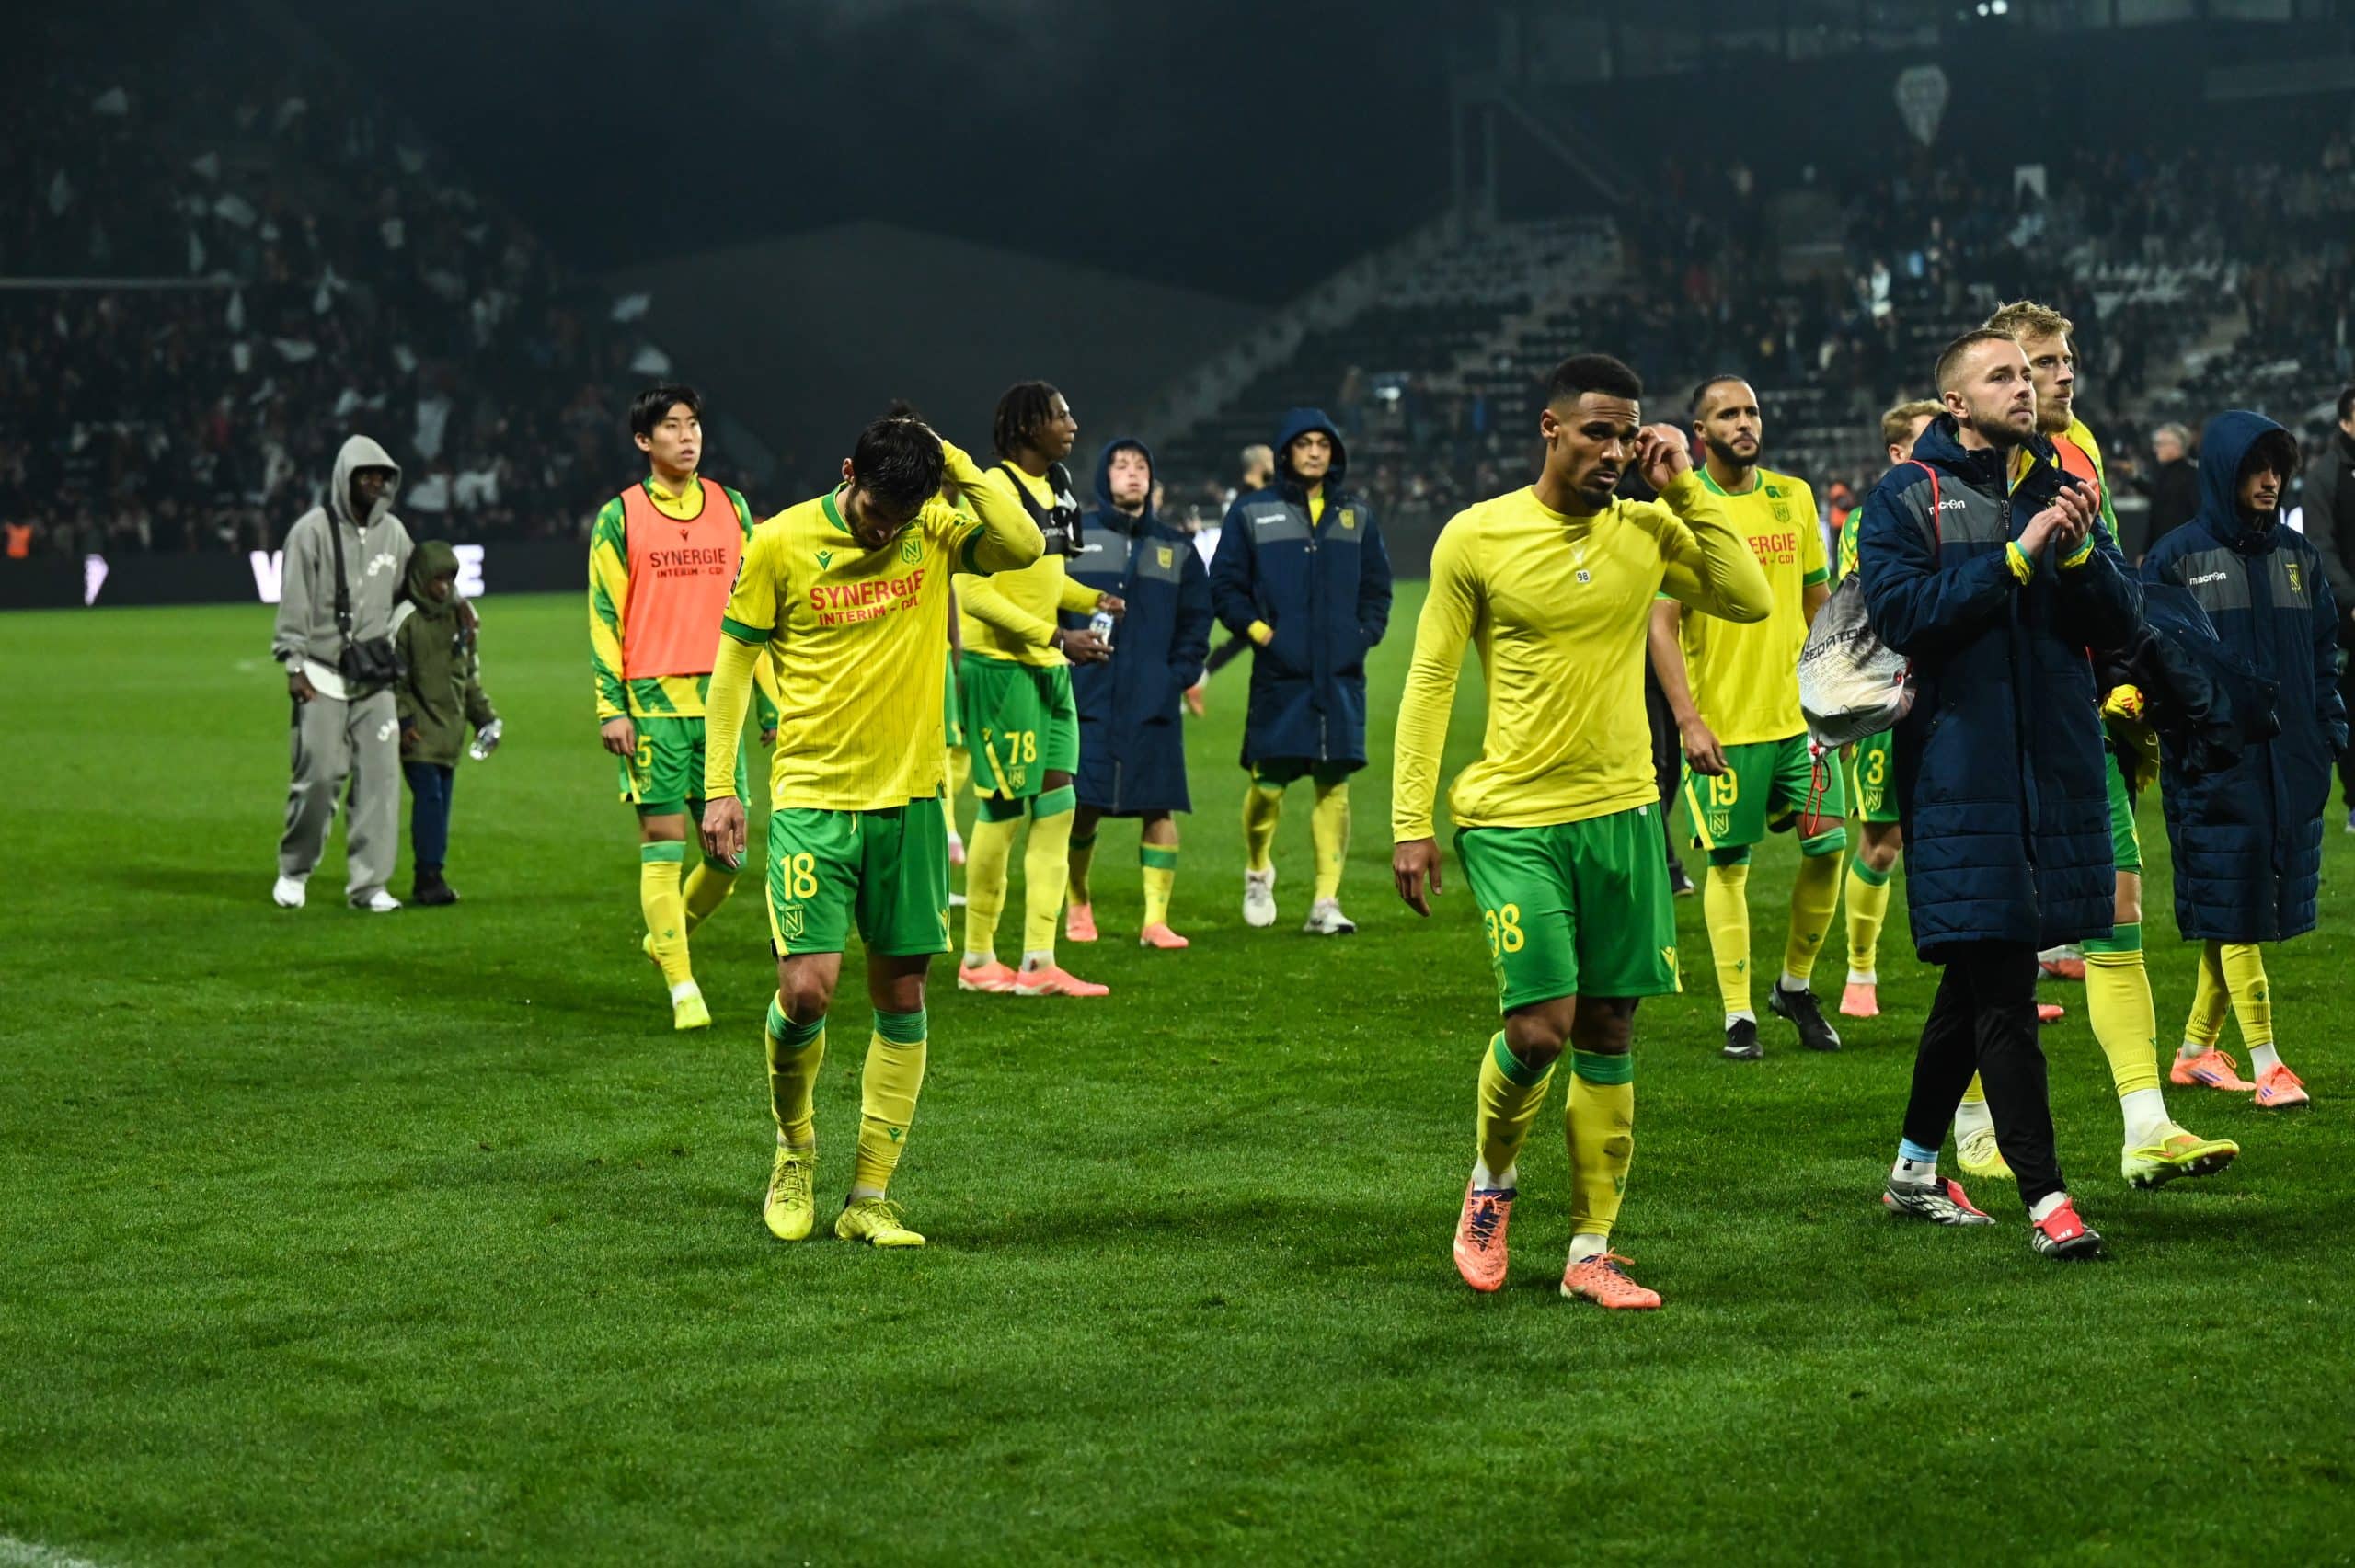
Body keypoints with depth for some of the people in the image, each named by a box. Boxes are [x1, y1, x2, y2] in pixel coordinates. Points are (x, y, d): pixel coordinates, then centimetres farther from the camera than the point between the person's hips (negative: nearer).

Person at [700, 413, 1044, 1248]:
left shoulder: (936, 530, 2)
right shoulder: (781, 543, -5)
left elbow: (1024, 546, -16)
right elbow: (733, 663, 2)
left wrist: (958, 467, -14)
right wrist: (720, 787, -1)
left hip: (909, 796, 3)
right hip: (811, 797, -3)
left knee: (902, 995, 3)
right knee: (807, 989, -12)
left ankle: (870, 1197, 11)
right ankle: (795, 1148, 17)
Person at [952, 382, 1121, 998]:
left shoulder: (1052, 488, 14)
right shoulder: (994, 491, -15)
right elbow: (974, 593, -20)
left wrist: (1092, 599, 7)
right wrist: (1057, 638, -22)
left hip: (1049, 670, 9)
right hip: (999, 666, -9)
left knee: (1056, 808, 5)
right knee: (1004, 808, -3)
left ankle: (1039, 962, 7)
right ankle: (977, 959, 10)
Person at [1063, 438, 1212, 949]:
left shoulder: (1176, 547, 13)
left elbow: (1196, 618, 14)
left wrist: (1183, 672, 1)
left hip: (1154, 705, 2)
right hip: (1085, 699, -2)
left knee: (1160, 810, -3)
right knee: (1081, 807, -2)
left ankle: (1156, 920, 1)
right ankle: (1078, 905, 20)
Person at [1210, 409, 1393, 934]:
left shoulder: (1356, 515, 13)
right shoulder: (1251, 512, 4)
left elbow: (1377, 587, 18)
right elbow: (1225, 584, 5)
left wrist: (1365, 633, 4)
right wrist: (1256, 629, -6)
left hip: (1342, 675, 3)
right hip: (1278, 674, -3)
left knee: (1334, 784, -1)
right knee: (1268, 783, -5)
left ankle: (1326, 902, 2)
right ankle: (1258, 871, 24)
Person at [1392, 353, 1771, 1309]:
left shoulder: (1649, 530, 5)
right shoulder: (1477, 536, -4)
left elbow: (1749, 601, -5)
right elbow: (1429, 681, -1)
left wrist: (1685, 489, -7)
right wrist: (1410, 823, -5)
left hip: (1622, 813, 4)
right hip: (1514, 820, -4)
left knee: (1608, 1037, 6)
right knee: (1539, 1029, -12)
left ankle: (1591, 1251, 14)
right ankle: (1493, 1179, 18)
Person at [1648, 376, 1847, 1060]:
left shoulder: (1794, 497, 9)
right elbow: (1662, 624, -7)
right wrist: (1688, 720, -14)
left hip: (1799, 712, 4)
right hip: (1721, 720, -4)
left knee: (1828, 844, -1)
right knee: (1728, 862, 1)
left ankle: (1795, 984, 20)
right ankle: (1738, 1016, 9)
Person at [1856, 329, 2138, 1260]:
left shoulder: (2062, 491, 13)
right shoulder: (1905, 499, -1)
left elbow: (2122, 622, 7)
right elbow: (1902, 613, -15)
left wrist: (2080, 552, -12)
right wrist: (2017, 554, -18)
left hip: (2058, 765, 5)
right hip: (1960, 772, -5)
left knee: (1978, 980, 14)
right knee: (2000, 989, -9)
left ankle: (1915, 1170, 27)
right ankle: (2044, 1196, -9)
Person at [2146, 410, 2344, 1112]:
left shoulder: (2297, 554, 12)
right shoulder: (2177, 557, -3)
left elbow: (2324, 653, 16)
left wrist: (2334, 733, 9)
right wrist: (2171, 744, -10)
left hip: (2290, 762, 5)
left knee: (2252, 910, 8)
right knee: (2234, 911, -5)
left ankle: (2196, 1049, 20)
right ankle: (2265, 1064, -3)